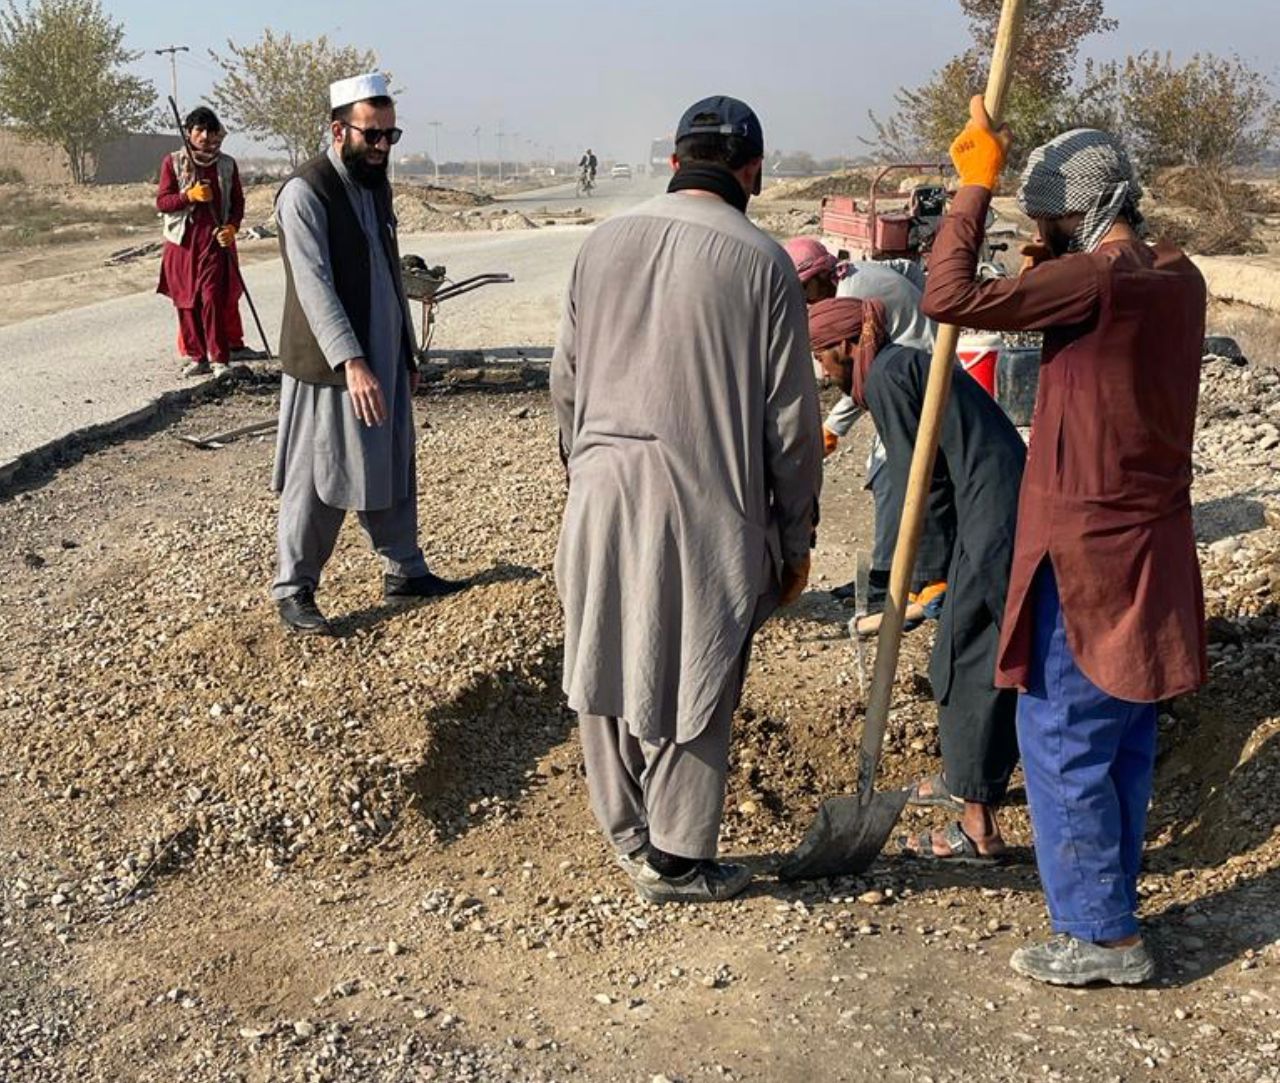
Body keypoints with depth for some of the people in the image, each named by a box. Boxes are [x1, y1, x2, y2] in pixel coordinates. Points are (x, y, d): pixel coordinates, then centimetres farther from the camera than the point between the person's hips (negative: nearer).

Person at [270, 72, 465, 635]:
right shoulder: (305, 192, -15)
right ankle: (293, 590, 14)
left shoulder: (376, 185, 11)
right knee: (317, 481, 1)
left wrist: (407, 353, 17)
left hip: (385, 361, 8)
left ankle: (404, 570, 28)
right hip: (329, 367, -8)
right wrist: (351, 362, -32)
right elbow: (314, 285, -24)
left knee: (394, 468, 15)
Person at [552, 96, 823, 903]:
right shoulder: (761, 261, -9)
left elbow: (566, 381, 9)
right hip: (707, 503, -4)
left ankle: (628, 833, 33)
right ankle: (676, 861, 22)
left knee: (611, 664, 16)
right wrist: (796, 536, 4)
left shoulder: (606, 242, 3)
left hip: (605, 492, 5)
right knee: (693, 684, 8)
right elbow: (791, 419, -6)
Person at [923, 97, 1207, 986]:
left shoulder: (1096, 280, -19)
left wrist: (975, 184, -13)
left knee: (1063, 739, 1)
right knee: (1123, 736, 17)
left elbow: (952, 299, -23)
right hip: (1151, 548, 9)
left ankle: (1103, 936, 11)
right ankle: (1111, 904, 31)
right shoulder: (1179, 278, 8)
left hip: (1088, 555, -9)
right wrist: (1050, 267, 9)